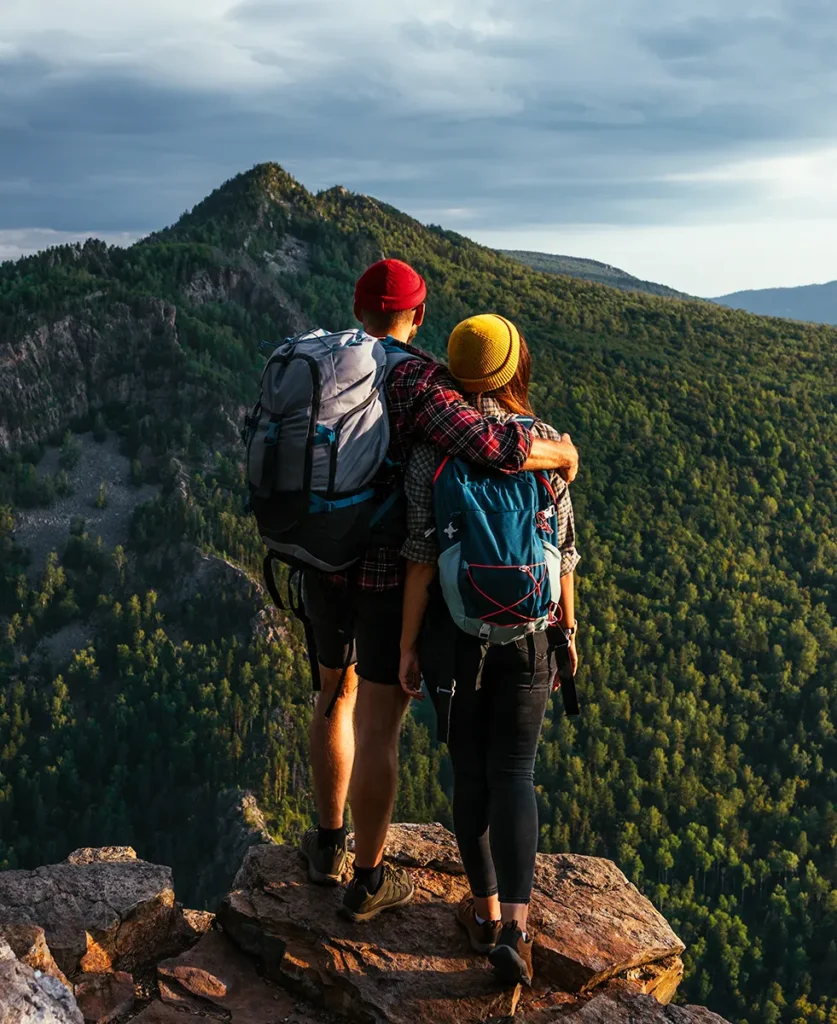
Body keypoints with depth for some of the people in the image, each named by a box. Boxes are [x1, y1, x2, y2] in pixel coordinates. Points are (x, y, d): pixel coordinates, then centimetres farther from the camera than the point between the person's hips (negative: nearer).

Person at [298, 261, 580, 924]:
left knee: (337, 694, 25)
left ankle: (329, 842, 37)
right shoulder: (418, 380, -19)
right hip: (396, 573, -6)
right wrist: (561, 453, -13)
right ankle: (369, 881, 18)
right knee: (379, 726, 5)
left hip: (326, 564, 6)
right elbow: (496, 447, -31)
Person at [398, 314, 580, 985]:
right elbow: (561, 550, 0)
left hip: (453, 627, 0)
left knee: (469, 770, 14)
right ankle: (516, 925, -3)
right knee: (513, 772, 7)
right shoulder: (543, 442, -3)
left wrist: (408, 643, -2)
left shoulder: (432, 447, -7)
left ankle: (486, 909, 26)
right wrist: (567, 629, 13)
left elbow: (422, 556, -10)